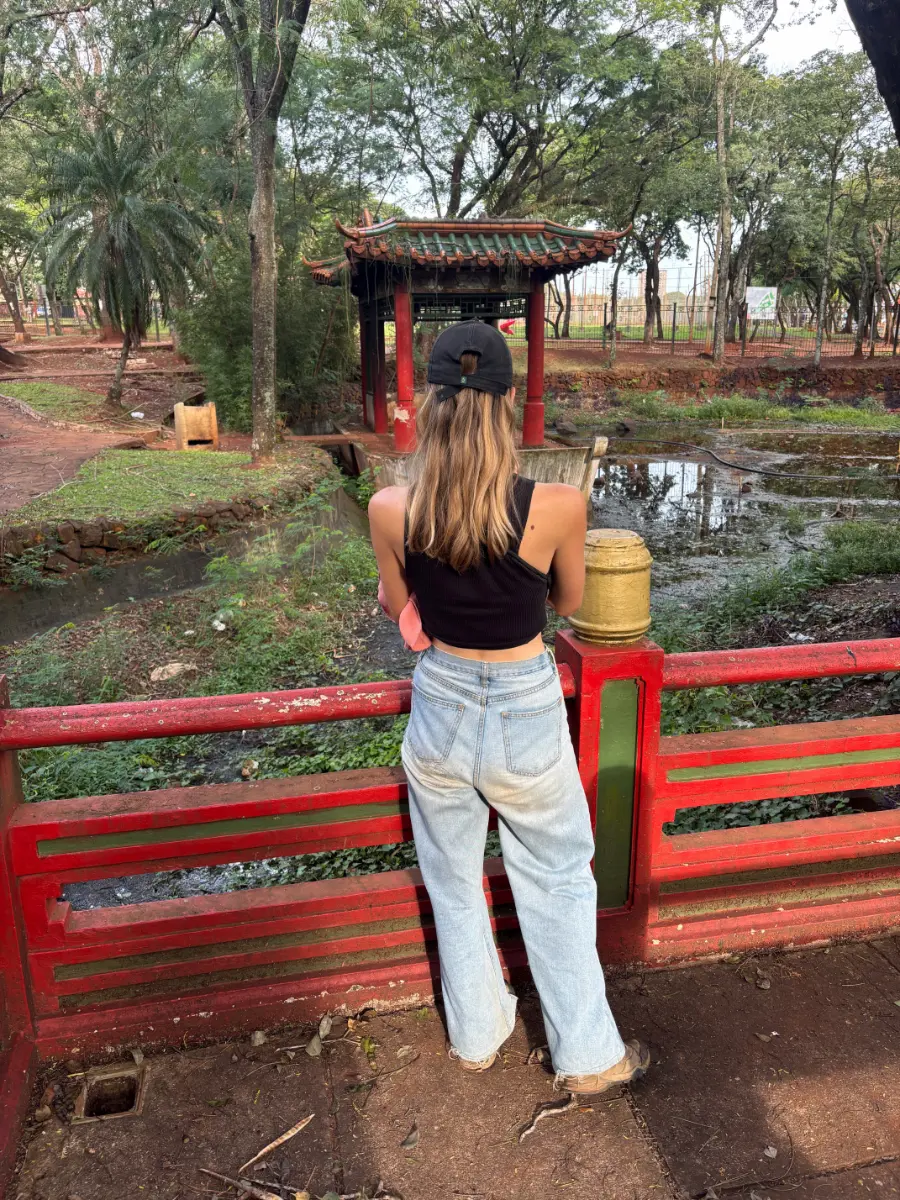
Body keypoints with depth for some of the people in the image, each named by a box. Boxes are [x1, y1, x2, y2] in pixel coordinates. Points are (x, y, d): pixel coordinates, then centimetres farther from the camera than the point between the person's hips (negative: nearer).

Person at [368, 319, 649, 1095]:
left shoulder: (391, 510, -18)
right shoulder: (557, 506, -22)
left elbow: (396, 607, 0)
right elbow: (569, 603, -3)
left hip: (442, 707, 2)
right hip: (527, 717, -1)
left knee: (455, 885, 24)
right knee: (556, 884, 22)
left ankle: (477, 1035, 45)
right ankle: (587, 1054, 38)